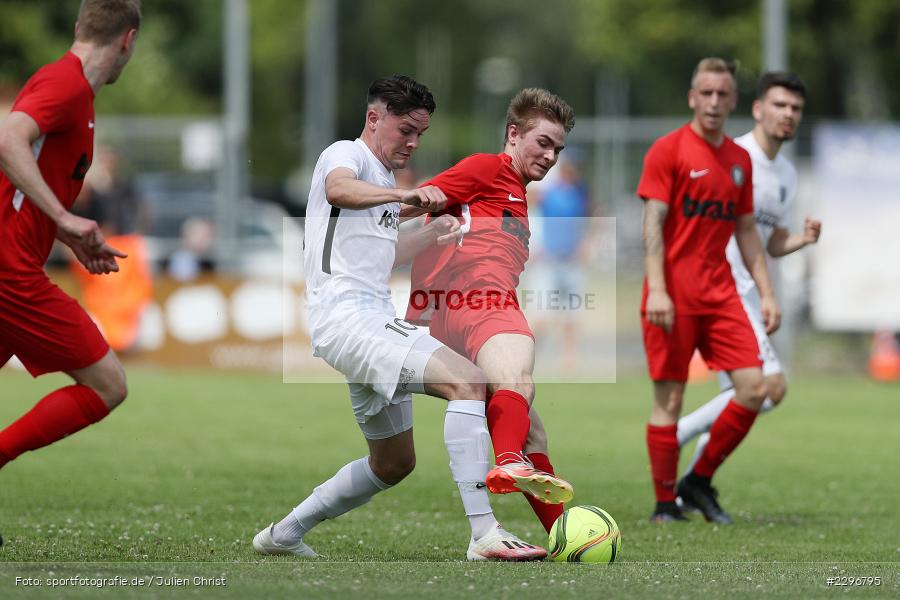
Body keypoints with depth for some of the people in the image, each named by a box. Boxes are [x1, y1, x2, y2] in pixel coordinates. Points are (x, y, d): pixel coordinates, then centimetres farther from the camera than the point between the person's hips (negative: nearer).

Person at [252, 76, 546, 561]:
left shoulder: (382, 180, 25)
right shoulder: (346, 154, -3)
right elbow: (339, 189, -28)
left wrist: (433, 235, 24)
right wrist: (404, 195, -45)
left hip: (375, 320, 10)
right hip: (346, 316, -10)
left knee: (394, 461, 18)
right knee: (467, 381, -26)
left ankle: (283, 535, 30)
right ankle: (484, 535, -33)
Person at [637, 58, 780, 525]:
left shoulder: (739, 159, 14)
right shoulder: (668, 150, -4)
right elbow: (653, 223, -9)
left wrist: (765, 292, 13)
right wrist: (656, 290, -18)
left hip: (721, 293, 6)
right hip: (674, 294, -6)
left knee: (754, 389, -5)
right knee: (669, 397, -4)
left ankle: (699, 481, 10)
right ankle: (665, 502, 6)